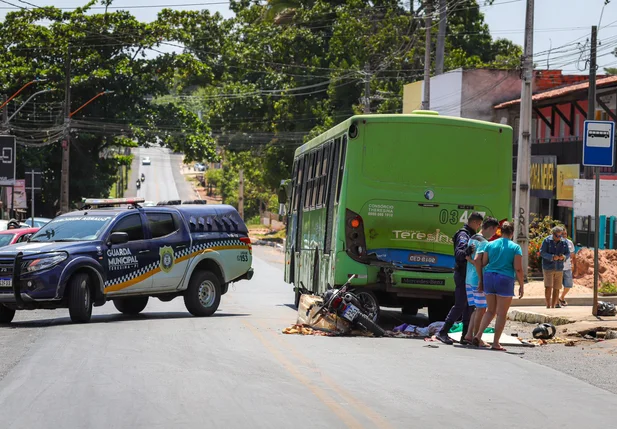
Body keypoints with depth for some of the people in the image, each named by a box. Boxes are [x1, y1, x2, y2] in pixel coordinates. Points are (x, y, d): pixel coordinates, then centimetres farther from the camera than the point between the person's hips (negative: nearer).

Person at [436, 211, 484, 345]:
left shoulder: (470, 235, 18)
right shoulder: (463, 235, -13)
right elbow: (458, 253, -28)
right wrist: (466, 253, -45)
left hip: (468, 275, 10)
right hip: (462, 274, -10)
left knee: (469, 305, 13)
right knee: (460, 305, -12)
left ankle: (466, 335, 18)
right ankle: (443, 333, -12)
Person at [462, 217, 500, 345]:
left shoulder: (472, 239, 12)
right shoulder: (484, 242, -16)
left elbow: (466, 256, 6)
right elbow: (477, 260, -26)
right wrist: (481, 279, -21)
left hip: (469, 280, 9)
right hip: (478, 280, -9)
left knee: (477, 309, 14)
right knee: (481, 309, 1)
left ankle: (468, 336, 11)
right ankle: (476, 337, 5)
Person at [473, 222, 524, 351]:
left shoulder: (490, 245, 6)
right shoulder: (515, 247, -4)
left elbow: (482, 264, 5)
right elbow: (518, 269, -8)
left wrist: (481, 281, 13)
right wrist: (522, 286, -1)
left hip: (489, 278, 4)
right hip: (505, 280, -4)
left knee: (491, 311, 17)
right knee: (502, 314, 4)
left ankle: (478, 335, 3)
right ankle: (496, 343, 4)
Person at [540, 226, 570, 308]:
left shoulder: (563, 242, 6)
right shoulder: (547, 240, -4)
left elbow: (568, 253, 9)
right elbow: (542, 252, -9)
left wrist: (564, 257, -15)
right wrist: (552, 257, -23)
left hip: (559, 268, 4)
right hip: (548, 267, -4)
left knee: (556, 288, 5)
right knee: (548, 287, -12)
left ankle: (553, 305, 15)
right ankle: (548, 305, -6)